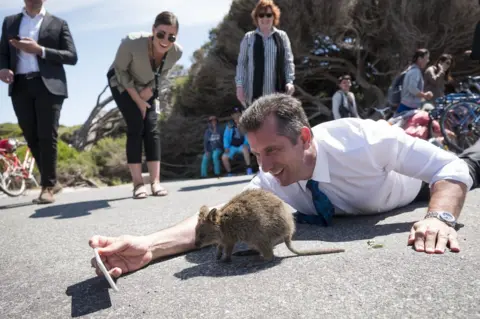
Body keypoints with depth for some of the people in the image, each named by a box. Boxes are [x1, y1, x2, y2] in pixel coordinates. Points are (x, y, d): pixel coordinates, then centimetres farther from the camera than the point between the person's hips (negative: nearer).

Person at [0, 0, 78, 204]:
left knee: (47, 137, -8)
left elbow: (72, 56, 0)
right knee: (32, 138, 4)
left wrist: (39, 50, -12)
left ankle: (47, 186, 0)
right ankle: (52, 182, 15)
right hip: (20, 87, 3)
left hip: (48, 85, -3)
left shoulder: (58, 24, 10)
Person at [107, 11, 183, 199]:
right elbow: (120, 70, -19)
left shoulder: (177, 52, -25)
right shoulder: (131, 42, -36)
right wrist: (138, 100, -20)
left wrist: (148, 92, -15)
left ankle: (155, 182, -7)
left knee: (151, 128, -8)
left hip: (148, 87, 3)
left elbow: (162, 73, -4)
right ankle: (138, 183, -11)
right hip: (122, 83, -3)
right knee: (136, 127, -15)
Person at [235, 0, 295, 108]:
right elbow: (241, 63, 5)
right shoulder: (249, 37, 5)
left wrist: (290, 81, -7)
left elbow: (288, 61, 6)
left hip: (277, 91, 1)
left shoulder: (282, 36, 7)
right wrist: (239, 85, -3)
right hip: (254, 91, -1)